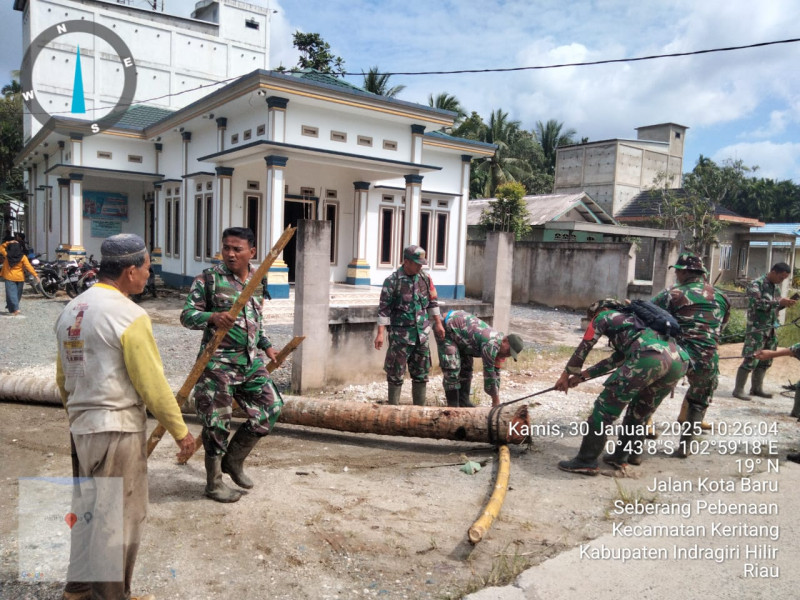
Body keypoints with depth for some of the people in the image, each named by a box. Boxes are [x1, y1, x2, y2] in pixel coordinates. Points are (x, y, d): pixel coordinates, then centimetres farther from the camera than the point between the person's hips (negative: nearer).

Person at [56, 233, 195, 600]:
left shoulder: (71, 310, 7)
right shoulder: (128, 316, -19)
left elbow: (63, 376, 15)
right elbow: (153, 385, -17)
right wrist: (181, 431, -8)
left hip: (80, 426, 9)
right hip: (118, 429, -8)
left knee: (88, 508, 21)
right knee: (120, 515, 6)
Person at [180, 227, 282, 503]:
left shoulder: (258, 279, 9)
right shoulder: (209, 278, -9)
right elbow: (187, 315, -9)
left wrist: (266, 346, 17)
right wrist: (211, 317, -28)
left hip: (251, 360, 6)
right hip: (218, 362, -6)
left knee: (271, 407, 8)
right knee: (217, 421, 2)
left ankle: (233, 460, 27)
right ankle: (214, 483, 22)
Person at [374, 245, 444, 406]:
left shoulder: (425, 278, 5)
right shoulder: (392, 281, -10)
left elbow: (433, 302, 15)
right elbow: (384, 308, -10)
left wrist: (438, 323, 14)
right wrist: (380, 333, -13)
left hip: (422, 334, 5)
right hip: (400, 335, -5)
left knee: (421, 372, 12)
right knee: (396, 372, 2)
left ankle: (420, 407, 25)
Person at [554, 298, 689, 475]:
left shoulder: (604, 316, 24)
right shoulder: (632, 319, 43)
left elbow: (583, 348, 25)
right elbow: (617, 359, 43)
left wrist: (565, 375, 37)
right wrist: (582, 375, 46)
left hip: (649, 357, -8)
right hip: (679, 361, 8)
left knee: (606, 406, 2)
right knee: (641, 411, 25)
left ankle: (586, 461, 4)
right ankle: (621, 457, 29)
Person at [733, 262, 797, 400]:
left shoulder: (776, 286, 14)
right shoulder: (756, 284, -10)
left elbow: (774, 308, 20)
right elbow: (757, 303, -22)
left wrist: (784, 304, 0)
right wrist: (779, 302, -24)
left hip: (771, 329, 8)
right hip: (757, 328, -8)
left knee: (765, 360, 12)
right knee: (751, 360, -9)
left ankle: (757, 388, 23)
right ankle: (738, 389, -2)